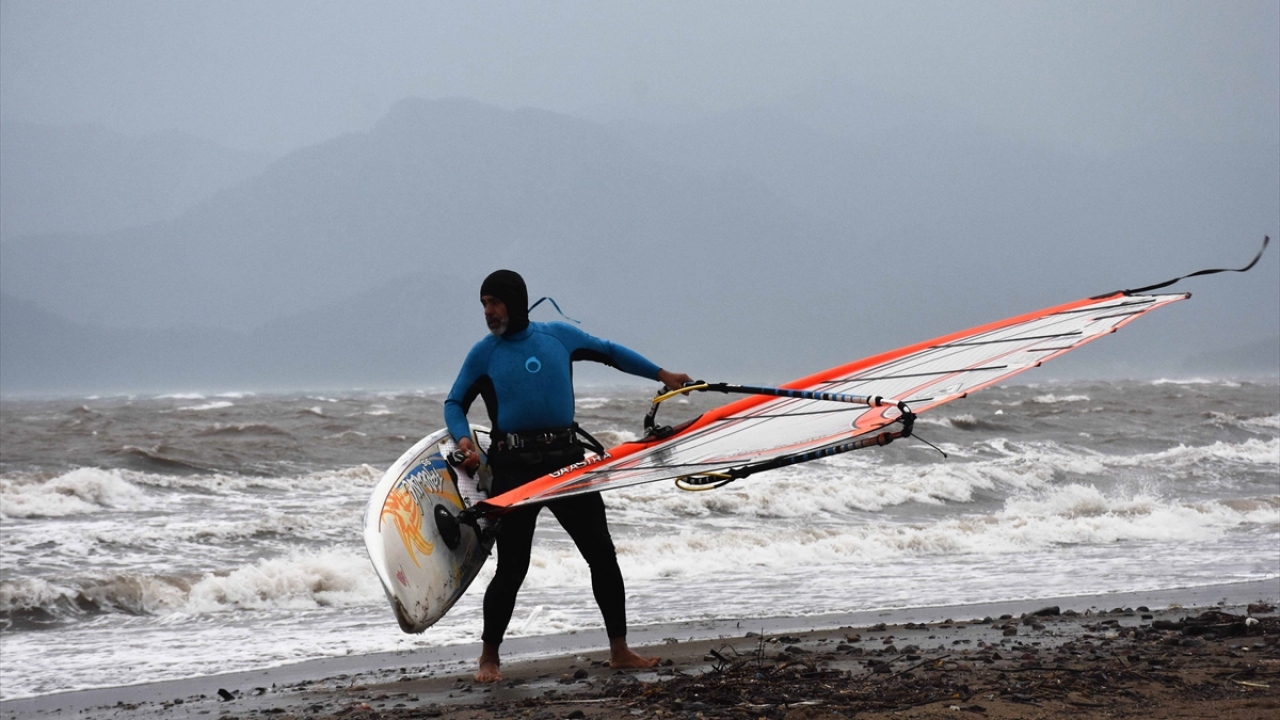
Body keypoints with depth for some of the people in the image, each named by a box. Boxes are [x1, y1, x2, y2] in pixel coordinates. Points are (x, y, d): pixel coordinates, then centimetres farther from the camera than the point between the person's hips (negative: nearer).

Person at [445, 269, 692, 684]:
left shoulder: (558, 335, 8)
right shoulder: (484, 354, 4)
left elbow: (609, 352, 21)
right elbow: (455, 404, 9)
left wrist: (661, 375, 24)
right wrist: (464, 439, -11)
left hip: (566, 461, 3)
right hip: (513, 469, -3)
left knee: (603, 556, 4)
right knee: (511, 569, -5)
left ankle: (619, 651, 15)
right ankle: (489, 658, 11)